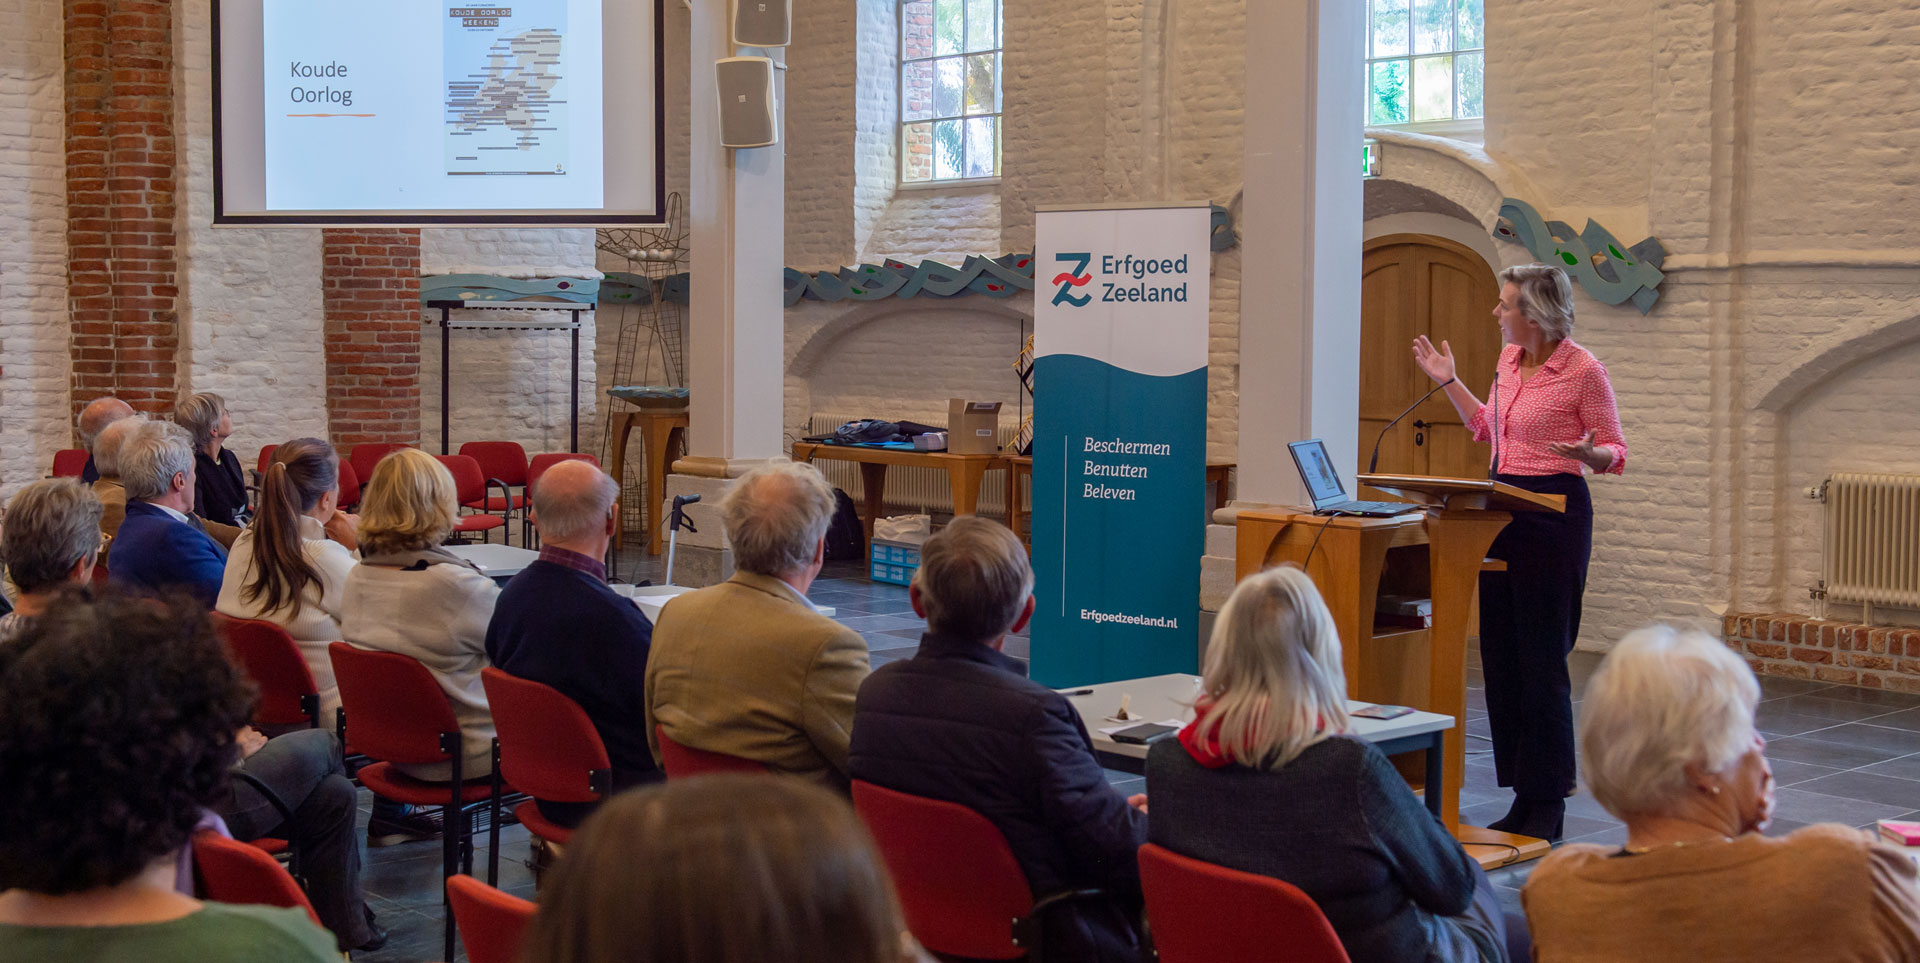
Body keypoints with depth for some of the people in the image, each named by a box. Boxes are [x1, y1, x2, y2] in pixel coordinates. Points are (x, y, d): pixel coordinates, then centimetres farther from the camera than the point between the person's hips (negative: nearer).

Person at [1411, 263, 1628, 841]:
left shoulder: (1584, 370, -11)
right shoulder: (1508, 360, 10)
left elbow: (1613, 455, -7)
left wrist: (1587, 453, -28)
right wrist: (1449, 382, 21)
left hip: (1555, 510, -8)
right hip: (1503, 508, 8)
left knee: (1542, 658, -5)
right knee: (1500, 654, 7)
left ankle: (1549, 804, 5)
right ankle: (1523, 798, 16)